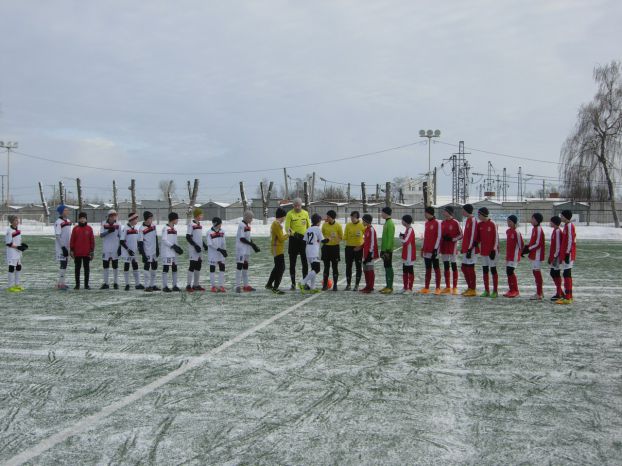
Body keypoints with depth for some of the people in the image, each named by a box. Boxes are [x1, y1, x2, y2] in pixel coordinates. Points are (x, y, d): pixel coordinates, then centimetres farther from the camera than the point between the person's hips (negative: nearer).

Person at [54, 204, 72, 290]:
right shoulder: (58, 222, -13)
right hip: (61, 247, -8)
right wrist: (63, 247, -20)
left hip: (67, 246, 8)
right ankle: (61, 283, -5)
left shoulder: (68, 222, 12)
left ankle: (61, 282, 22)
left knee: (65, 263, 13)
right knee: (62, 263, -9)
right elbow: (57, 236, -17)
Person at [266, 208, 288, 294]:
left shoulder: (274, 223, 14)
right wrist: (287, 234, -3)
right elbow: (281, 238, -18)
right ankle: (275, 288, -5)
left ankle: (269, 284, 28)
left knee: (277, 267, 20)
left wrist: (284, 235, 10)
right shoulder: (277, 225, -17)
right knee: (281, 268, -7)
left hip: (276, 249, 10)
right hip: (278, 249, -10)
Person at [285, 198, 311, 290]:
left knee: (305, 262, 4)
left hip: (304, 239, 2)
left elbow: (309, 226, 13)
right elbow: (287, 227, -12)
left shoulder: (305, 213, 5)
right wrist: (293, 233, -31)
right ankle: (293, 283, 12)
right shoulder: (290, 214, -5)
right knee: (292, 262, 4)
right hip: (293, 240, -2)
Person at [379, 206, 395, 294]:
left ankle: (390, 287, -4)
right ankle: (388, 286, 16)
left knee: (389, 267, -7)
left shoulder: (390, 223, -15)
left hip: (387, 250, -10)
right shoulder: (386, 223, 16)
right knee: (386, 267, 11)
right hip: (384, 249, 10)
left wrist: (387, 250, -22)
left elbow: (390, 238, -20)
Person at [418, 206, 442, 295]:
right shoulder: (427, 223, 14)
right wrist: (423, 248, 17)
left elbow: (439, 236, -13)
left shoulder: (437, 223, -10)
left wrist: (435, 248, -16)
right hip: (427, 250, 7)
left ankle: (438, 288, 4)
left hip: (434, 250, -7)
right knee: (428, 269, 11)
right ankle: (426, 288, 16)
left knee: (436, 268, 0)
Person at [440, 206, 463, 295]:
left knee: (454, 266, -2)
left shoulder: (456, 223, -7)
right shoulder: (442, 223, 12)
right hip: (444, 248, 6)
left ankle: (455, 288, 1)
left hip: (452, 248, -6)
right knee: (446, 267, 8)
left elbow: (461, 235, -4)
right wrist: (439, 246, 12)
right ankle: (447, 287, 15)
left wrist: (452, 239, -16)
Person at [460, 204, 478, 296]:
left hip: (470, 249, -10)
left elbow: (472, 235, -19)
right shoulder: (468, 220, 16)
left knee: (470, 268, -4)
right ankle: (469, 288, 22)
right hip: (466, 249, 10)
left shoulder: (473, 220, -14)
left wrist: (469, 249, -20)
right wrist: (463, 248, 22)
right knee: (464, 267, 13)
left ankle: (473, 290, 3)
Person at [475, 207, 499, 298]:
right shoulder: (479, 225, 7)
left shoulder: (492, 224, -11)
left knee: (493, 270, 0)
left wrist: (494, 250, -14)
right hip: (483, 251, 6)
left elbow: (496, 238, -11)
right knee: (485, 270, 8)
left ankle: (495, 291, 5)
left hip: (491, 251, -6)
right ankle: (486, 291, 15)